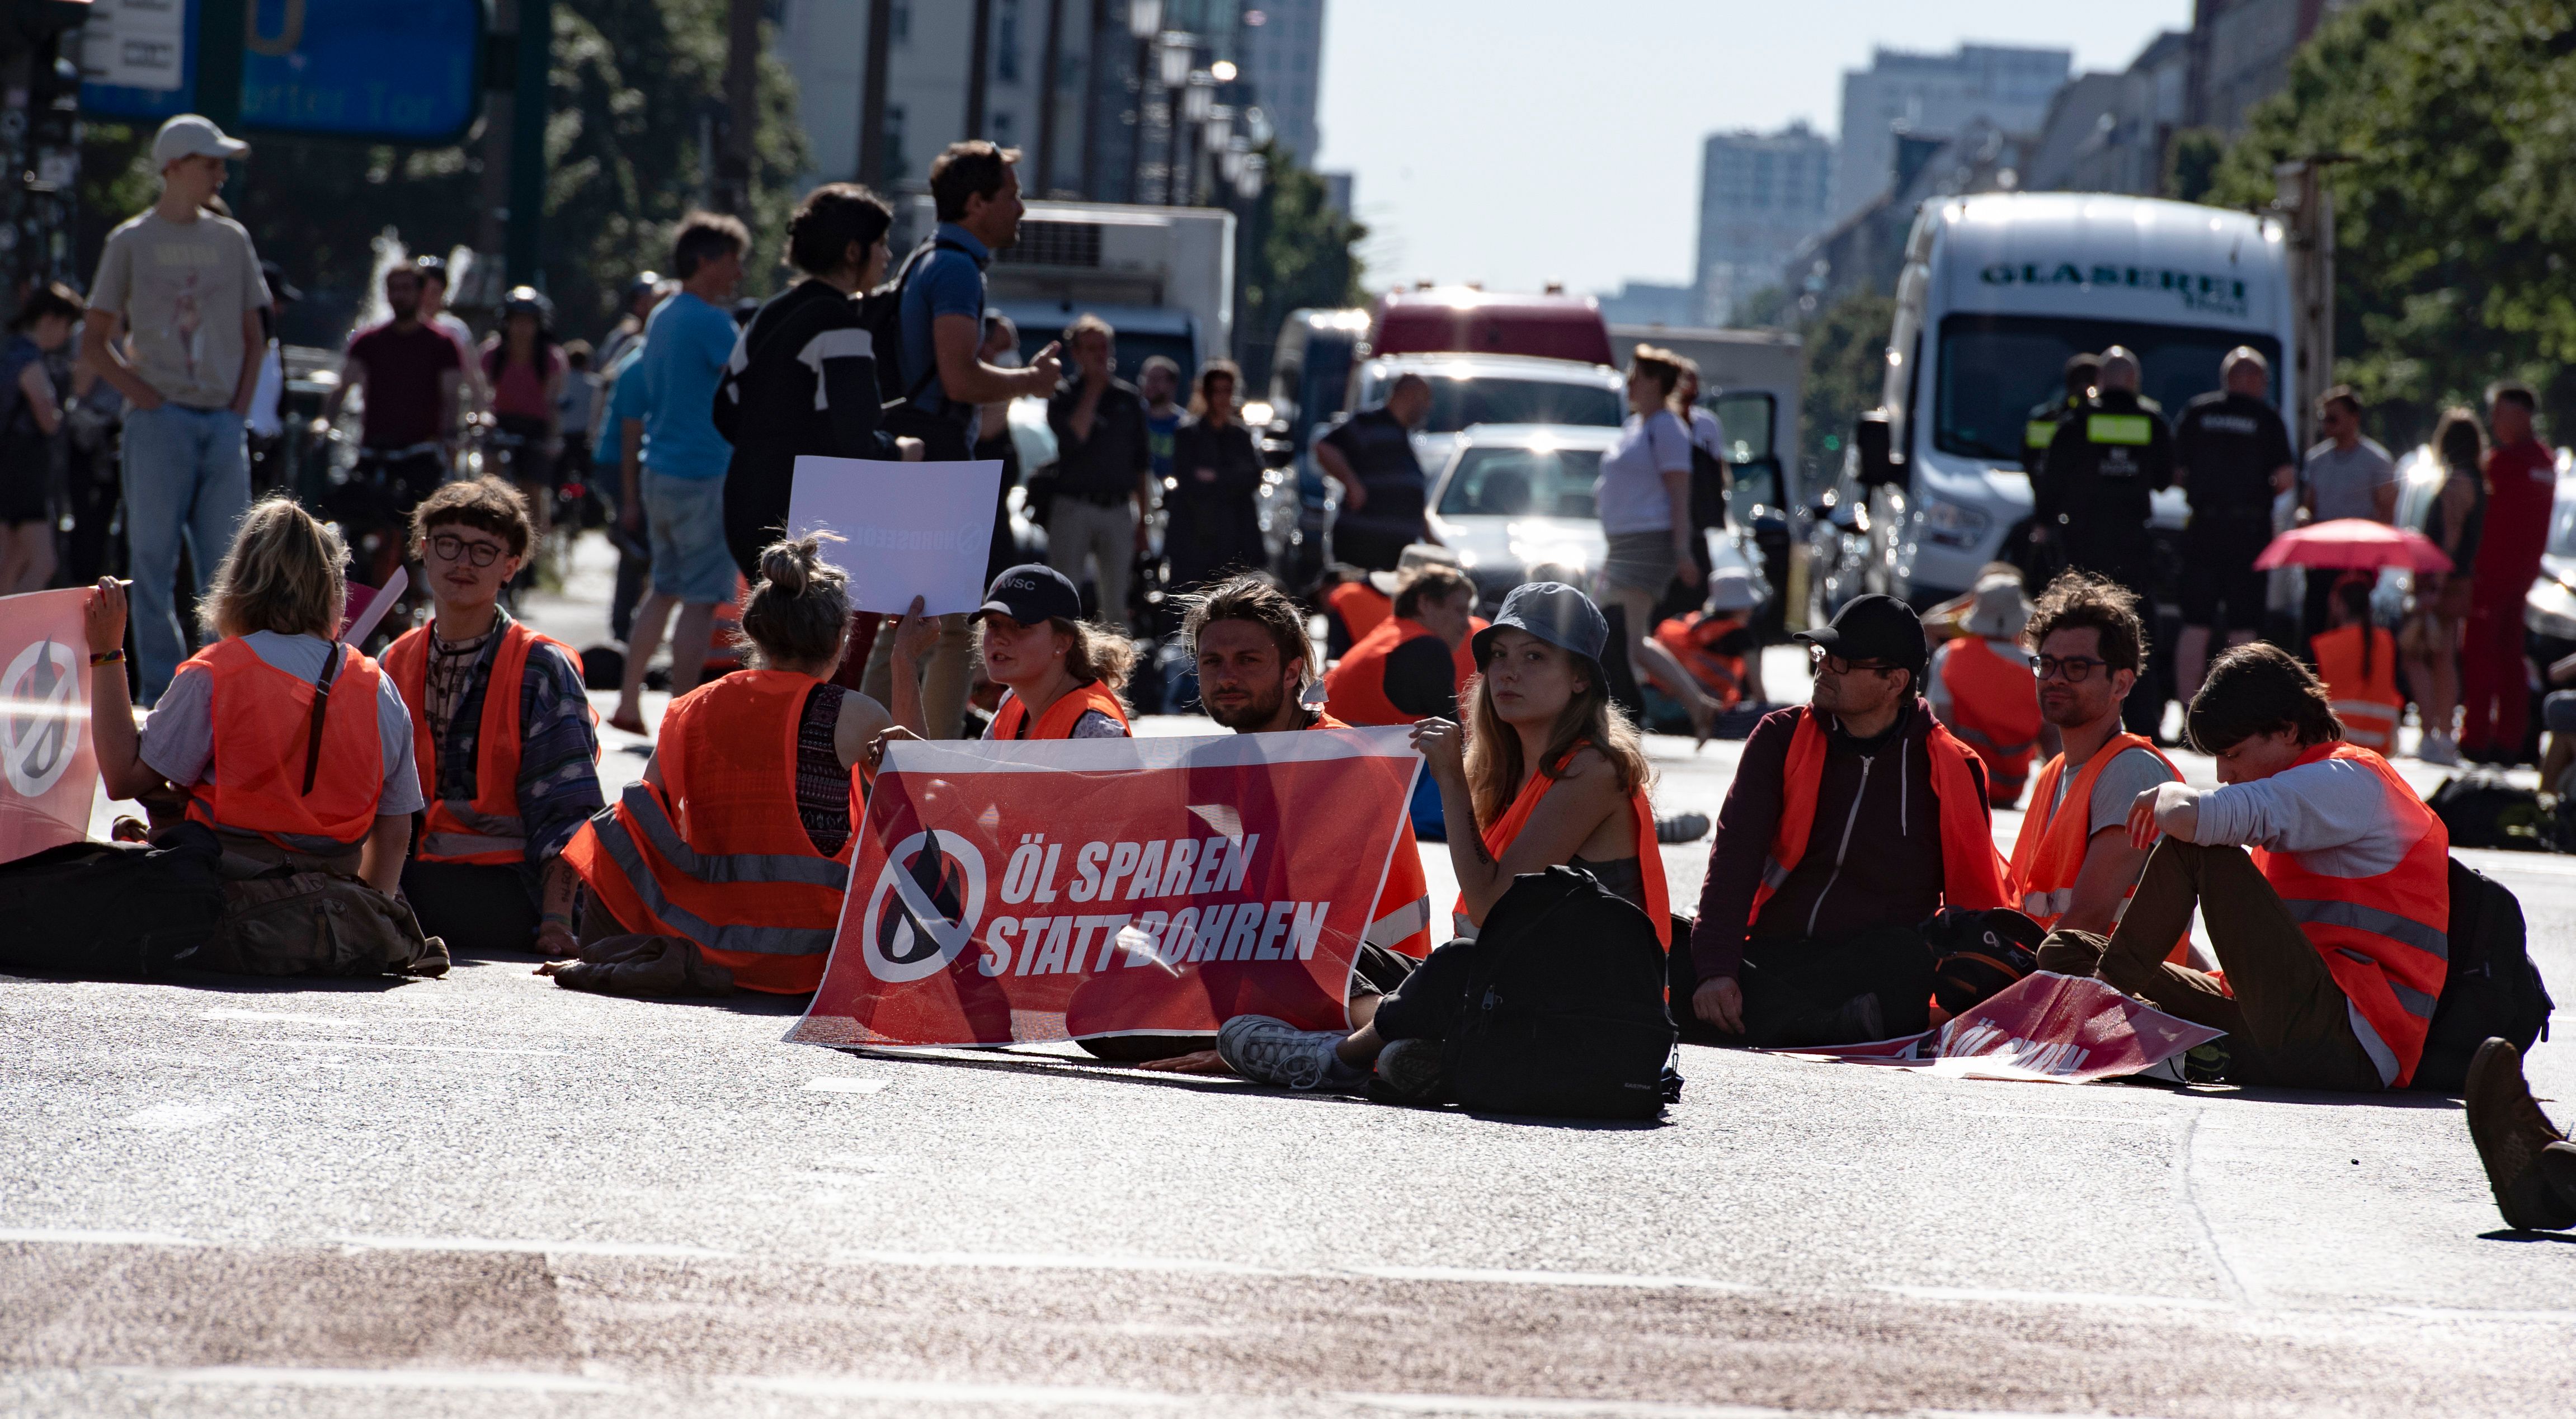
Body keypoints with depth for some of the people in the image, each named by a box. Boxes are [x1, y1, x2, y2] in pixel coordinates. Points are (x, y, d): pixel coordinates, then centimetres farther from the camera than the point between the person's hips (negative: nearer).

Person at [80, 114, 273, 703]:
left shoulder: (230, 240, 14)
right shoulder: (131, 242, 4)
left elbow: (253, 338, 20)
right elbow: (93, 345, 5)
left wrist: (241, 406, 7)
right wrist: (140, 392, -7)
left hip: (223, 421, 3)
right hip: (159, 422, -3)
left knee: (227, 562, 0)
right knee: (154, 556, -5)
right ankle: (162, 692, -3)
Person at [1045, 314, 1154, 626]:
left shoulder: (1129, 398, 12)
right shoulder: (1063, 396, 3)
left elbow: (1142, 465, 15)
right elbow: (1075, 436, -16)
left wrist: (1144, 518, 11)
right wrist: (1093, 391, -9)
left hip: (1118, 510, 3)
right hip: (1073, 509, -3)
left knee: (1116, 605, 4)